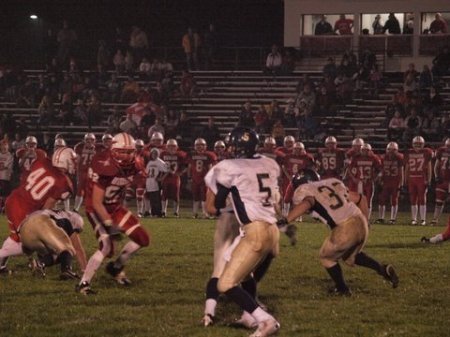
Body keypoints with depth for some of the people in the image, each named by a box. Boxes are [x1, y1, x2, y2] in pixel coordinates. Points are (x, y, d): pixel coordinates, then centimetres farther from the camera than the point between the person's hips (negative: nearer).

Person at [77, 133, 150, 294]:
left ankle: (116, 267, 19)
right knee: (106, 247, -22)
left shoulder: (132, 166, -9)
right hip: (97, 210, -8)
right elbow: (97, 203, -30)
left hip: (116, 207, 8)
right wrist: (110, 225, -33)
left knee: (142, 238, 1)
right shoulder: (105, 168, -31)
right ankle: (83, 284, -13)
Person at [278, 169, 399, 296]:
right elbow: (360, 199, 25)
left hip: (345, 229, -6)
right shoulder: (332, 183, 22)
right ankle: (383, 269, 21)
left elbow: (306, 204, -22)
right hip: (361, 223, 6)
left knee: (327, 257, 22)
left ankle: (342, 289, 29)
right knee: (350, 255, 33)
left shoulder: (305, 191, 4)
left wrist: (285, 220, -30)